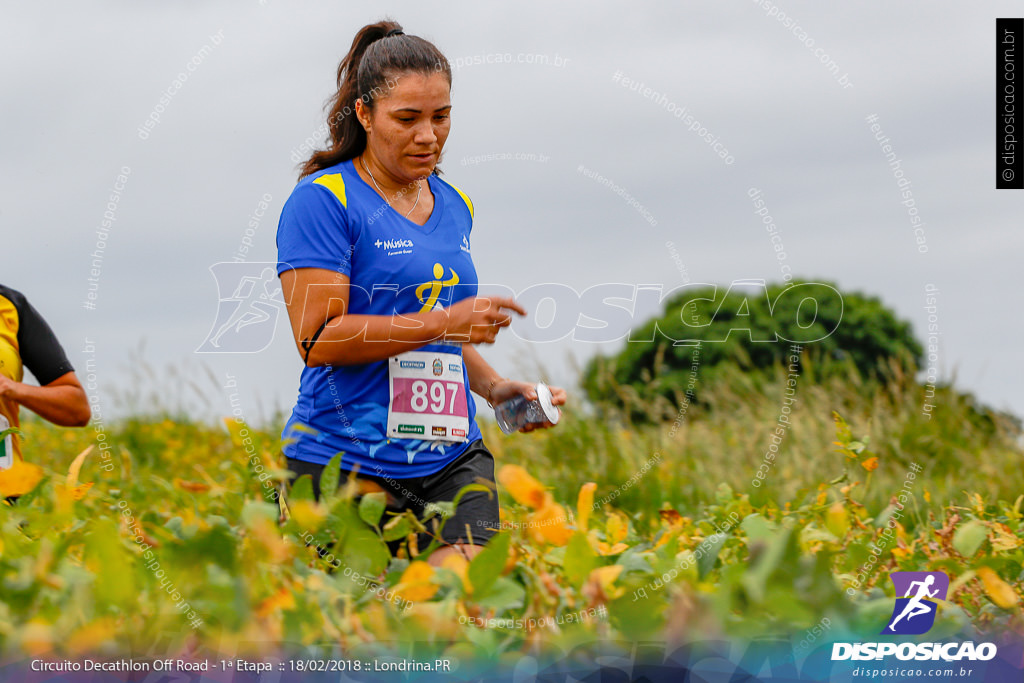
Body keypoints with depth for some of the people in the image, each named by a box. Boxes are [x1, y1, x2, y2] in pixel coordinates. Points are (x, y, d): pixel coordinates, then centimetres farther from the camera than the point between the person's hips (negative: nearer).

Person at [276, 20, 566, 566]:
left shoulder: (454, 207, 17)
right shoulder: (324, 200, -5)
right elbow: (317, 339, -14)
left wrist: (495, 387, 11)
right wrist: (443, 322, -18)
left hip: (450, 460, 5)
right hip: (344, 463, -5)